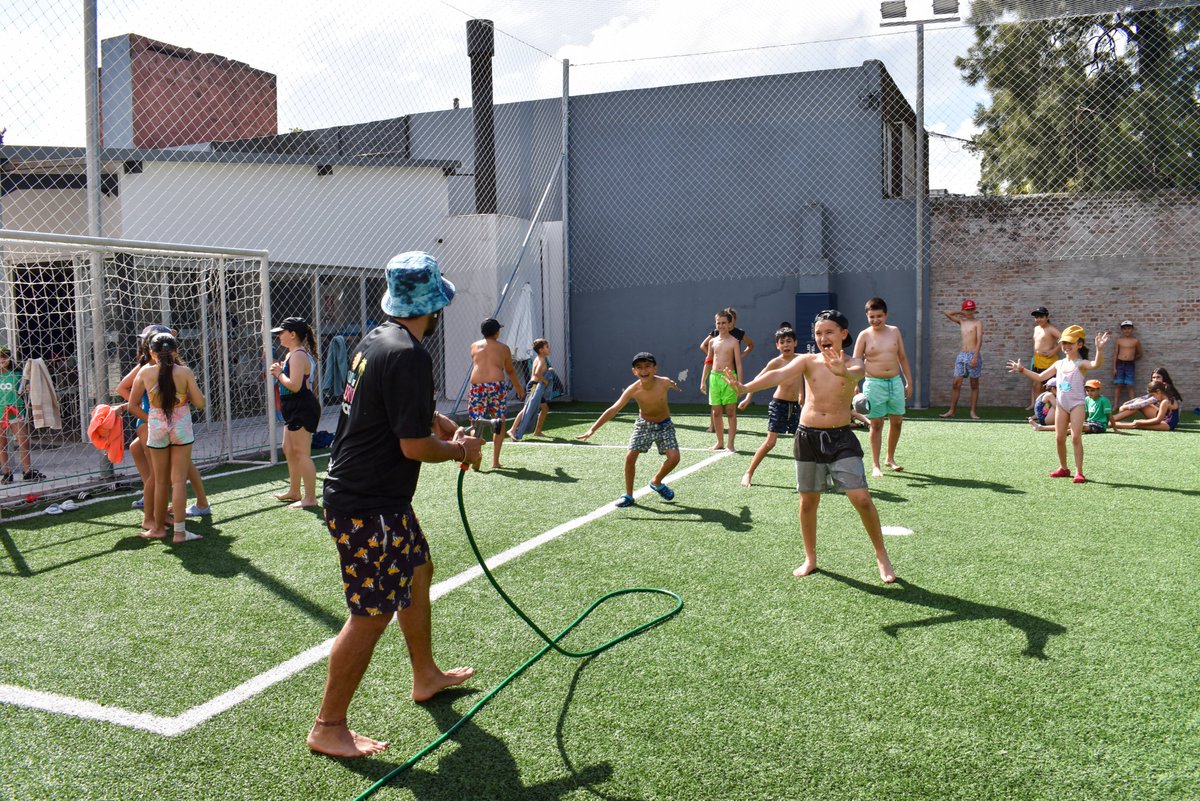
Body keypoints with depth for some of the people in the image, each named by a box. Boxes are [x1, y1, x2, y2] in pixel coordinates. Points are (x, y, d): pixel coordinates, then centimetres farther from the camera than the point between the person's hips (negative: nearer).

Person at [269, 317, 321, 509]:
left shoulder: (298, 355, -18)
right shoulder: (295, 354, 17)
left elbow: (294, 385, -26)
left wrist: (279, 373, -12)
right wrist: (279, 371, 5)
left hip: (302, 408, -12)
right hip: (295, 409, 12)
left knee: (302, 453, -8)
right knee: (289, 450, 21)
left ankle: (310, 498, -4)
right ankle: (295, 491, 34)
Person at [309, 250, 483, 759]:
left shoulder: (376, 339, 8)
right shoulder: (409, 355, -23)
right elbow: (415, 445, -24)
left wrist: (446, 427, 14)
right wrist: (459, 451, -6)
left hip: (378, 498, 11)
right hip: (367, 507, -11)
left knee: (418, 570, 24)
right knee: (372, 615, -2)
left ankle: (426, 677, 43)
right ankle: (328, 727, 12)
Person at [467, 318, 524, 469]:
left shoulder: (474, 346, 14)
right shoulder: (503, 348, 9)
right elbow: (510, 371, 20)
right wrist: (518, 386, 36)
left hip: (477, 386, 1)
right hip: (496, 385, -1)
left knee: (475, 422, 5)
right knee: (500, 422, 9)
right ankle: (495, 461, 4)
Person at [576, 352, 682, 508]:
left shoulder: (664, 383, -26)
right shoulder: (633, 390, -26)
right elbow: (613, 410, -28)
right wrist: (593, 429, -34)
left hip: (664, 425, 0)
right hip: (644, 425, 0)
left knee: (674, 457, -15)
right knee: (630, 457, -12)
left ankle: (656, 482, 15)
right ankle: (628, 495, 6)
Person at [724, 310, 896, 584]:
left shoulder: (853, 363, -3)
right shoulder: (808, 361, 0)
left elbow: (856, 374, -28)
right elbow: (779, 375, -16)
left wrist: (842, 371, -53)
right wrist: (746, 387, -34)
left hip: (841, 438, -2)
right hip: (808, 436, 2)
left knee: (862, 498, -8)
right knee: (808, 501, 11)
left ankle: (882, 557, 11)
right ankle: (810, 559, 28)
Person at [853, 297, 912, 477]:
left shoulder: (894, 331, 7)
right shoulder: (864, 335, -4)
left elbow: (903, 358, 13)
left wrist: (909, 382, 11)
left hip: (895, 381, 4)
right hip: (874, 383, -4)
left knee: (897, 421, 9)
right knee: (876, 424, 0)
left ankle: (890, 458, 27)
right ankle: (875, 465, 8)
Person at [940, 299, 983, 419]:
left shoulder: (977, 323, 0)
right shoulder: (961, 321, 15)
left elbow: (979, 340, -11)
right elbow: (946, 313, 20)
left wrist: (975, 357, -20)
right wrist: (960, 313, 13)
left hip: (973, 355, -4)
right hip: (961, 355, 4)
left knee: (974, 385, 2)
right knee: (956, 383, -1)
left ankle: (973, 412, 5)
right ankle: (952, 410, 2)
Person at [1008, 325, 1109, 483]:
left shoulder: (1081, 364, -9)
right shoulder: (1059, 364, 10)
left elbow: (1096, 364, -32)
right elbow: (1040, 377, 16)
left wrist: (1099, 349, -48)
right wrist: (1022, 369, 11)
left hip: (1077, 404, -6)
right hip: (1061, 404, 6)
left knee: (1076, 437, -12)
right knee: (1059, 438, 8)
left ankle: (1079, 472, -7)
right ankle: (1063, 468, 24)